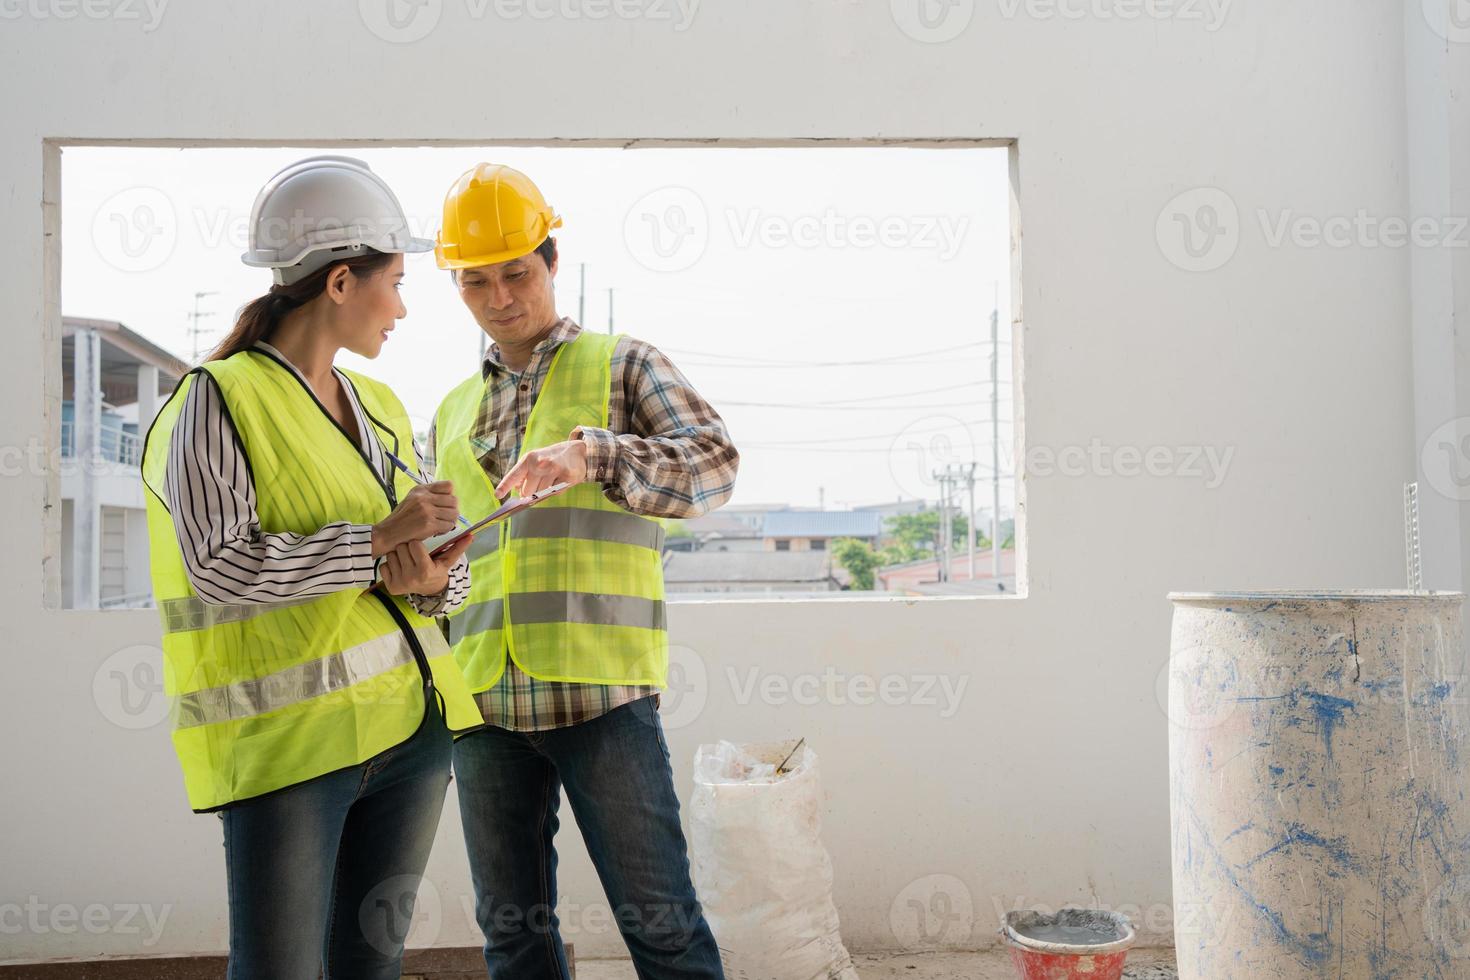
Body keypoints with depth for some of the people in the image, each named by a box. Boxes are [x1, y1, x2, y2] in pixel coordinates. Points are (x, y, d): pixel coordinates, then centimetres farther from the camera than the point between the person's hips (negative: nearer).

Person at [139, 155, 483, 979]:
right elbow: (219, 567, -18)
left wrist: (433, 579, -8)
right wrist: (377, 540, -18)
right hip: (289, 735, -6)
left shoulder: (380, 408, 14)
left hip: (410, 724, 7)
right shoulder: (219, 398, -7)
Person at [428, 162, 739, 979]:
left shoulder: (622, 365, 7)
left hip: (601, 693, -5)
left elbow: (713, 464, -9)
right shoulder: (452, 414, 21)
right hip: (483, 699, 5)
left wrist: (590, 454, -24)